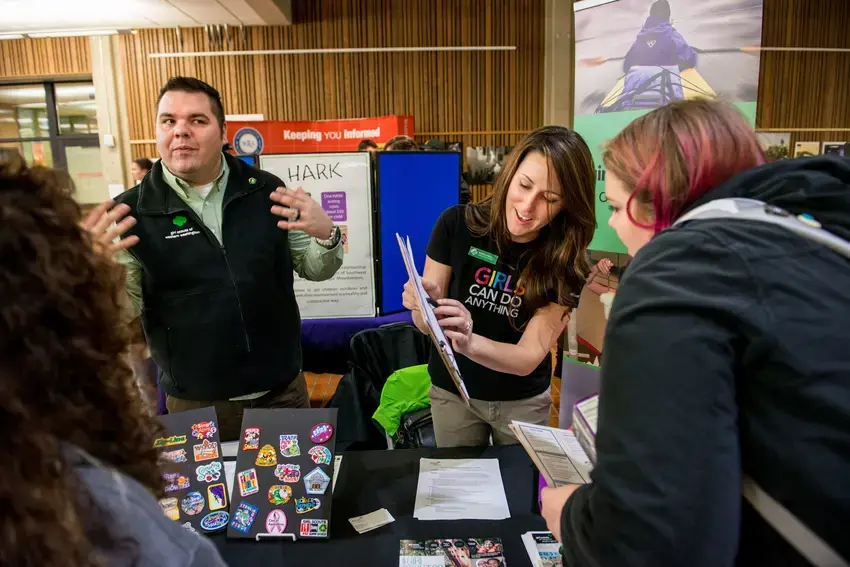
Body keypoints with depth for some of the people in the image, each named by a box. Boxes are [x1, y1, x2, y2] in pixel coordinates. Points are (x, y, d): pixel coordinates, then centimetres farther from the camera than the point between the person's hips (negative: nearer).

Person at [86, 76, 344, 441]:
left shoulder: (266, 191, -2)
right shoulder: (133, 213, -7)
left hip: (283, 390, 2)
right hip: (195, 404, -1)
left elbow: (313, 269, 4)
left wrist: (326, 235, -17)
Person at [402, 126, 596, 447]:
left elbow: (529, 357, -22)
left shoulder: (566, 263, -18)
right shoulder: (457, 224, -19)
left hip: (523, 402, 0)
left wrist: (468, 343, -41)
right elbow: (425, 325, -11)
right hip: (452, 392, 0)